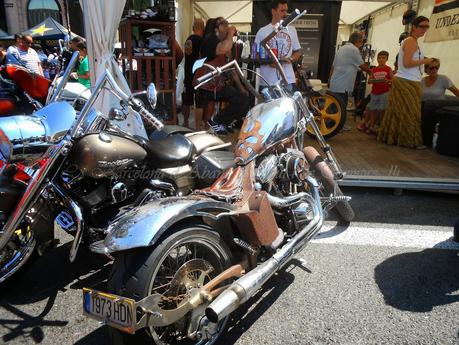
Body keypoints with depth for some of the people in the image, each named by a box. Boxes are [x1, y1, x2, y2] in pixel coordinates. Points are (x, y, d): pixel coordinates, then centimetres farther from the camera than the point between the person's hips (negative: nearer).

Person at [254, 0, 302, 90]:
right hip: (267, 81, -2)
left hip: (288, 80, 2)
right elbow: (256, 55, 5)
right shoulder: (262, 31, 4)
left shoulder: (292, 30, 13)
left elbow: (298, 51, 18)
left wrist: (290, 59, -4)